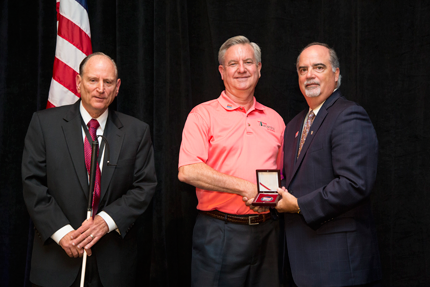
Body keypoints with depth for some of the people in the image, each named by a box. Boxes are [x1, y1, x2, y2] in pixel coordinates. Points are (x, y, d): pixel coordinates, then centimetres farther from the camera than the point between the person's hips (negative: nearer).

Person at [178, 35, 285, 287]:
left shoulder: (274, 119, 13)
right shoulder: (204, 114, -2)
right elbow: (188, 171, -14)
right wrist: (246, 187, -17)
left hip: (266, 231, 4)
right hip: (219, 232, -4)